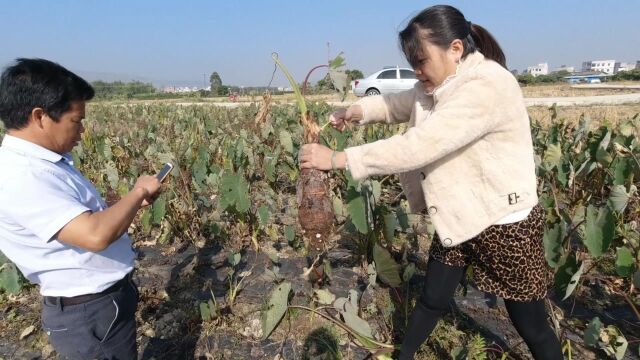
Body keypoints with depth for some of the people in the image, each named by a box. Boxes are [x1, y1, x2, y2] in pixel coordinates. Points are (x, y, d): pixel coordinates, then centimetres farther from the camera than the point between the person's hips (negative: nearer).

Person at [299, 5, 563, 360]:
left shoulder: (488, 86, -28)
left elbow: (418, 146, -34)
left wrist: (338, 158, -31)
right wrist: (357, 110, -12)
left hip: (505, 224, -7)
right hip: (457, 219, 8)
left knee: (531, 326, 12)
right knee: (431, 301, 20)